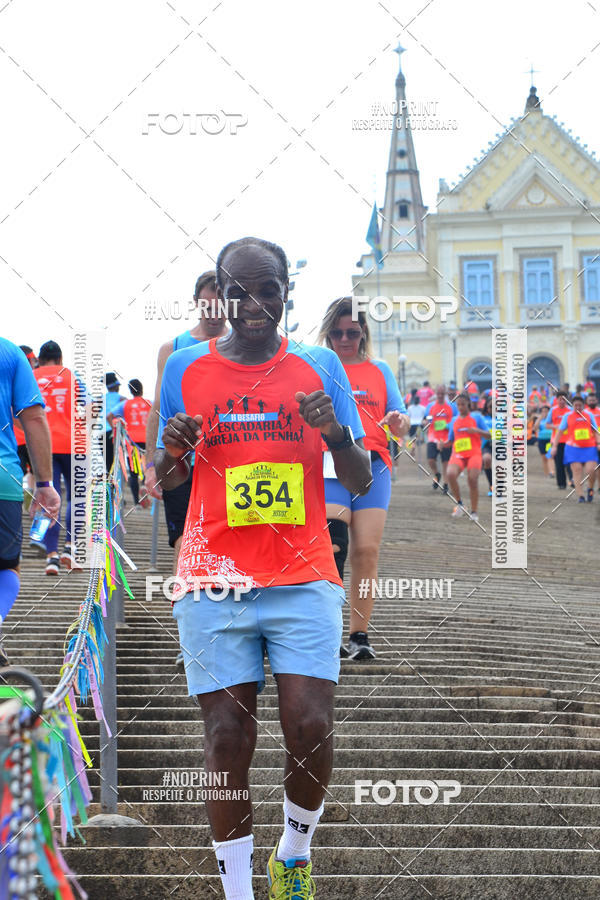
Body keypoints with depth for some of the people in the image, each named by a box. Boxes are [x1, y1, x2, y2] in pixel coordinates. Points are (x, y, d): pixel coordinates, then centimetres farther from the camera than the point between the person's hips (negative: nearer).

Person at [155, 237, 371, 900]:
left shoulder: (320, 367, 7)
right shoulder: (184, 369, 8)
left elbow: (361, 483, 8)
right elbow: (165, 480, 16)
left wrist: (336, 433, -13)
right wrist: (171, 451, -7)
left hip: (304, 577, 0)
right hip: (213, 579, 0)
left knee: (310, 727, -9)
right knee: (227, 736, -4)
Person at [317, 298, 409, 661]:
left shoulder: (380, 370, 18)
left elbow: (401, 424, 13)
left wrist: (399, 421, -10)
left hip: (373, 466, 2)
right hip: (328, 465, -2)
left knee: (367, 550, -5)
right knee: (333, 545, -18)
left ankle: (360, 636, 2)